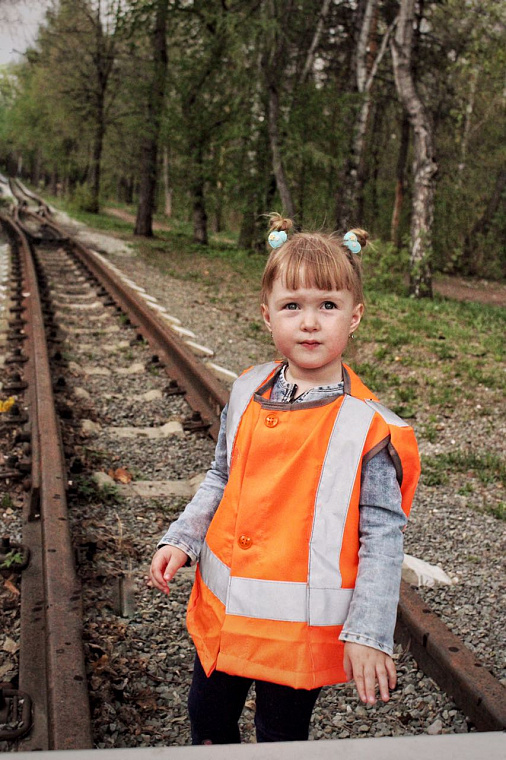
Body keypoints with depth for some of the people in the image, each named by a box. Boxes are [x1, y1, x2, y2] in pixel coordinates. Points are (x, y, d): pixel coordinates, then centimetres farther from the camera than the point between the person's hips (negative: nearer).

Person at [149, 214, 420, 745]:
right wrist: (181, 540, 2)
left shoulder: (366, 426, -16)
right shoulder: (248, 394, -1)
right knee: (207, 717, 21)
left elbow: (382, 536, -12)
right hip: (224, 607, 5)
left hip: (300, 623, -5)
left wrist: (368, 633, -14)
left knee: (281, 736, 13)